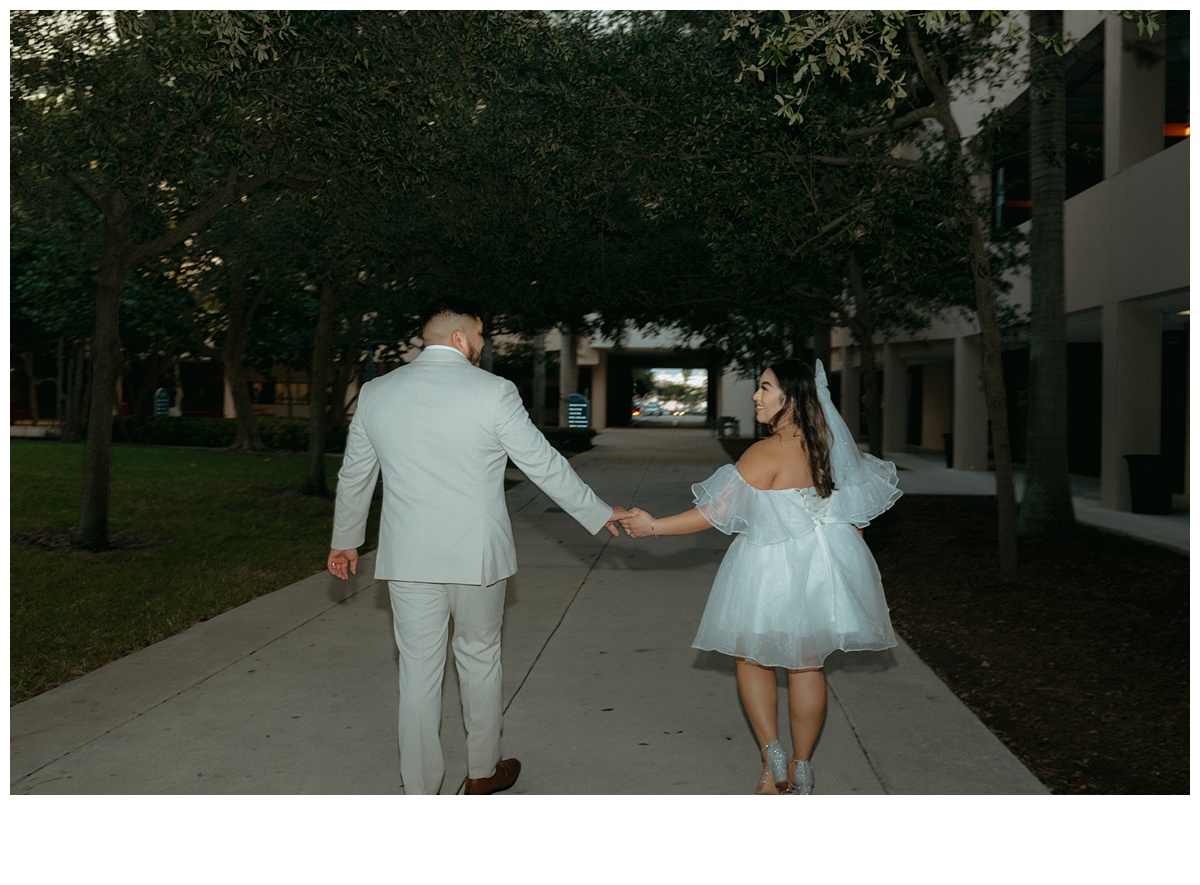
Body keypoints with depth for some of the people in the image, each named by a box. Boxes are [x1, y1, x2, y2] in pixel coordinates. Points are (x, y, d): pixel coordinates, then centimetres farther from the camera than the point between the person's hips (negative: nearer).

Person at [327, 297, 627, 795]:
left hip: (407, 558, 3)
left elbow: (354, 476, 13)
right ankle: (482, 772, 34)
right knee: (479, 659, 16)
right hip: (476, 557, -2)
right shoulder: (493, 393, -10)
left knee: (417, 670, 10)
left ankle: (419, 794, 19)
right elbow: (544, 465, -4)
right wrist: (598, 514, 9)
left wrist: (345, 540, 27)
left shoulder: (376, 393, 3)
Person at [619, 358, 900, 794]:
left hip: (772, 570, -6)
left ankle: (772, 756, 9)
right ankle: (800, 768, 25)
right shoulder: (831, 444, -1)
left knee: (752, 658, 15)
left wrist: (654, 526, -12)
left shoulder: (767, 453, -20)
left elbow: (716, 513, -20)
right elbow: (855, 512, 7)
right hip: (824, 569, 6)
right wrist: (847, 561, 21)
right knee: (807, 665, 15)